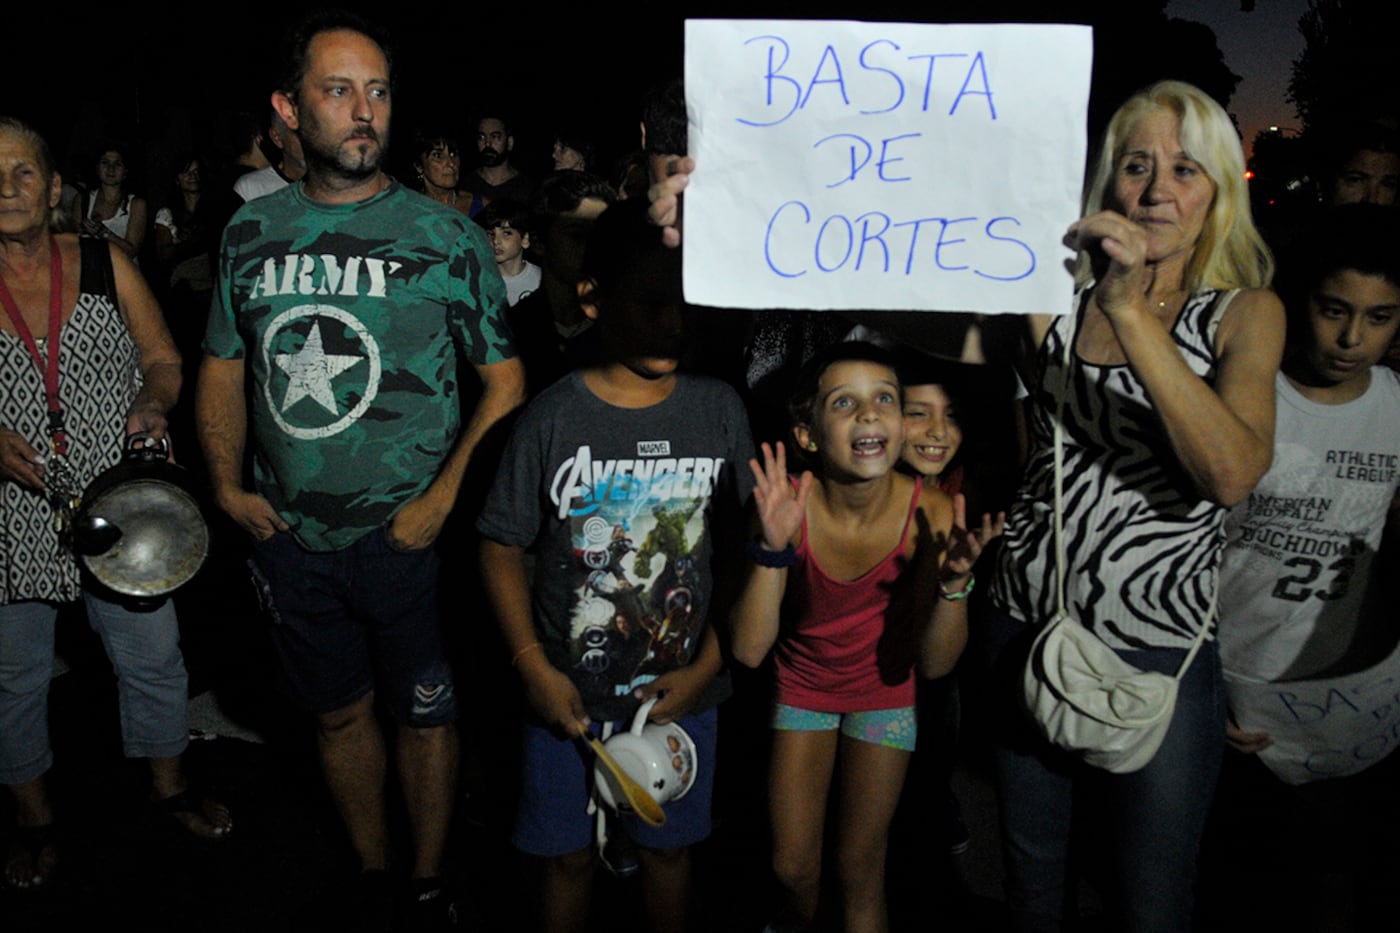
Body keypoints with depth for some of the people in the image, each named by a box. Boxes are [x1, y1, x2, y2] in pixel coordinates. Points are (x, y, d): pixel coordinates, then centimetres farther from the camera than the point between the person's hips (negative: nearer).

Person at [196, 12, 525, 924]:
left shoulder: (446, 235, -7)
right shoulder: (251, 231, 3)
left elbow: (505, 381, -7)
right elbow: (224, 363, 14)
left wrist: (443, 498, -15)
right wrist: (227, 482, 2)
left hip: (409, 537, -3)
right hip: (292, 538, 4)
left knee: (426, 715, 11)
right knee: (339, 712, 18)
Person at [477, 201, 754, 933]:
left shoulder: (720, 411, -6)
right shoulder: (553, 418, -11)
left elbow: (740, 552, -1)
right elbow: (502, 550, -5)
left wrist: (706, 666, -6)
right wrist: (534, 666, -12)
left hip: (681, 689, 2)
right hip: (569, 693, -1)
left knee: (668, 846, 19)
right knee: (567, 853, 15)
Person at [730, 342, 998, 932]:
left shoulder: (931, 515, -26)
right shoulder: (786, 506, -27)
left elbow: (935, 664, -17)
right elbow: (748, 651, -28)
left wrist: (954, 582, -34)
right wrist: (774, 549, -39)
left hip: (884, 690, 0)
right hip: (801, 682, 1)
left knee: (860, 871, 9)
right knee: (793, 867, 12)